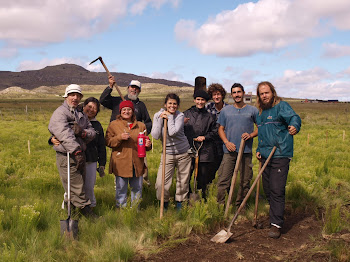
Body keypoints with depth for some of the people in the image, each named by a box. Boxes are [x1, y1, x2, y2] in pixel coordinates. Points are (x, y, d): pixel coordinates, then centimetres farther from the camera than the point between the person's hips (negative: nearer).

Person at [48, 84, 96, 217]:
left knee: (79, 186, 13)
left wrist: (83, 132, -11)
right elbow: (64, 134, -22)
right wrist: (76, 151, -32)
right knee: (77, 189, -6)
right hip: (66, 156, -8)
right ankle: (86, 211, 1)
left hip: (79, 155, 8)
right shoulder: (60, 113, -7)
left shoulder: (81, 115, 19)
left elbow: (92, 132, 13)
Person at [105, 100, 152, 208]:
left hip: (137, 163, 3)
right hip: (121, 162, -3)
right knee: (121, 189, 3)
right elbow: (108, 142, -2)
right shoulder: (113, 124, 4)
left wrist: (148, 145, -4)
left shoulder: (141, 125, 12)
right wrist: (120, 137, -17)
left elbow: (145, 142, 19)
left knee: (137, 188, 11)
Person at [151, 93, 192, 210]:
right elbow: (155, 136, -15)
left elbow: (173, 132, -25)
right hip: (168, 154, 0)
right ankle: (164, 202, 19)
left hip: (183, 153, 0)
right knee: (161, 183, -7)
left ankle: (179, 202, 34)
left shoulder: (180, 115, -9)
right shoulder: (158, 115, -4)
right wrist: (161, 119, -16)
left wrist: (170, 117, -16)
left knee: (183, 181, 11)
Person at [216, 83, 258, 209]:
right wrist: (226, 142, -5)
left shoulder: (253, 110, 6)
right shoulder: (225, 110, 10)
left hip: (246, 151, 0)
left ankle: (240, 207, 20)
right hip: (229, 151, 0)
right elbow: (221, 129, 12)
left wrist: (251, 135, -8)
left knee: (245, 181, 6)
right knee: (223, 180, -3)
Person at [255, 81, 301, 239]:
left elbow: (294, 118, -22)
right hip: (265, 156, 8)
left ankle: (276, 224, -1)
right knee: (267, 189, 14)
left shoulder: (281, 106, -5)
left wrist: (294, 126, -44)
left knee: (277, 190, -9)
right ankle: (275, 215, 33)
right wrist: (259, 150, 15)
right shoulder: (260, 112, 17)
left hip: (280, 155, -8)